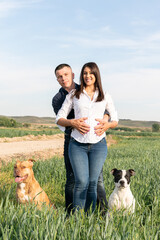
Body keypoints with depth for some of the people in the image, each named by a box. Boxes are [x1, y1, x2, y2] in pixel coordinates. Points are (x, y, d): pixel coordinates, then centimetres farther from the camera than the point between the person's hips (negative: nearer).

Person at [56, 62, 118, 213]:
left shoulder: (105, 97, 13)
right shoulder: (73, 95, 11)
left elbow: (115, 121, 20)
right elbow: (59, 119, 10)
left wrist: (106, 124, -3)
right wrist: (73, 122, -10)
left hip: (98, 144, 1)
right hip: (78, 144, -1)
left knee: (93, 183, -1)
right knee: (81, 182, -13)